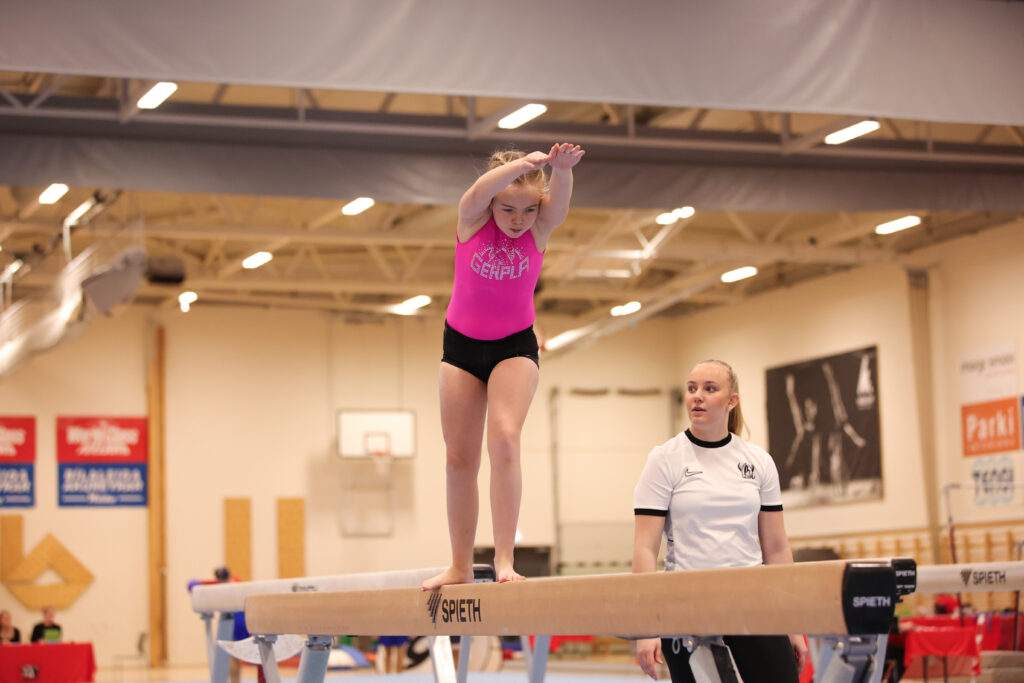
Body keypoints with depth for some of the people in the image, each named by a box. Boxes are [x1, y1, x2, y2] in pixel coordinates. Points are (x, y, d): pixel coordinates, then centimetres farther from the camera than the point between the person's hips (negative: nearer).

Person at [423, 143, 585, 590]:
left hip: (515, 345, -1)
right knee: (459, 458, 6)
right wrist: (522, 164, -57)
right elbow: (482, 190, -37)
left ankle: (504, 559, -24)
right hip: (462, 344, 1)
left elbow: (559, 199, -35)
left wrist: (562, 168, -58)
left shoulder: (541, 227, -14)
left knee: (504, 437, -23)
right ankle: (461, 567, 17)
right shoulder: (472, 218, -15)